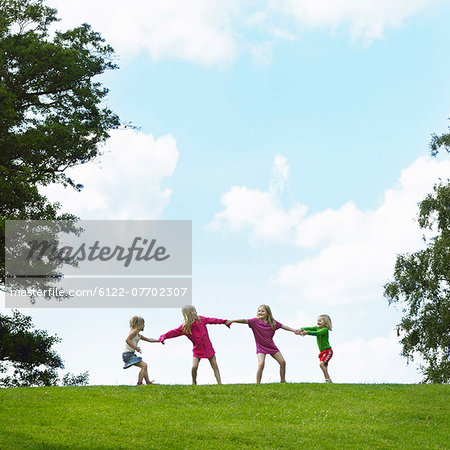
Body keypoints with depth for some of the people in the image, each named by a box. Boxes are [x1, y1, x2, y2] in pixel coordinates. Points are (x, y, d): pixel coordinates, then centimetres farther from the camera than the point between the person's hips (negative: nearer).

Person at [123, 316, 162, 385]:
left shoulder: (138, 335, 19)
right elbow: (127, 340, -20)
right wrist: (135, 347, -20)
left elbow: (148, 339, 29)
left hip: (131, 354, 10)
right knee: (143, 366, -15)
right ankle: (139, 383, -16)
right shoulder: (134, 331, -9)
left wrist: (159, 340, 26)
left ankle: (148, 382, 22)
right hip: (128, 354, -10)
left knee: (145, 365, 18)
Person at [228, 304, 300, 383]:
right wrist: (233, 321, -37)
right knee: (261, 365, -24)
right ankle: (258, 384, -16)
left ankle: (283, 381, 24)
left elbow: (283, 326, 10)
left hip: (272, 346, 5)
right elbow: (245, 321, -25)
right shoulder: (255, 321, -12)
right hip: (261, 347, -4)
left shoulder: (273, 322, -2)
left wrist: (293, 330, 10)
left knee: (283, 362, 5)